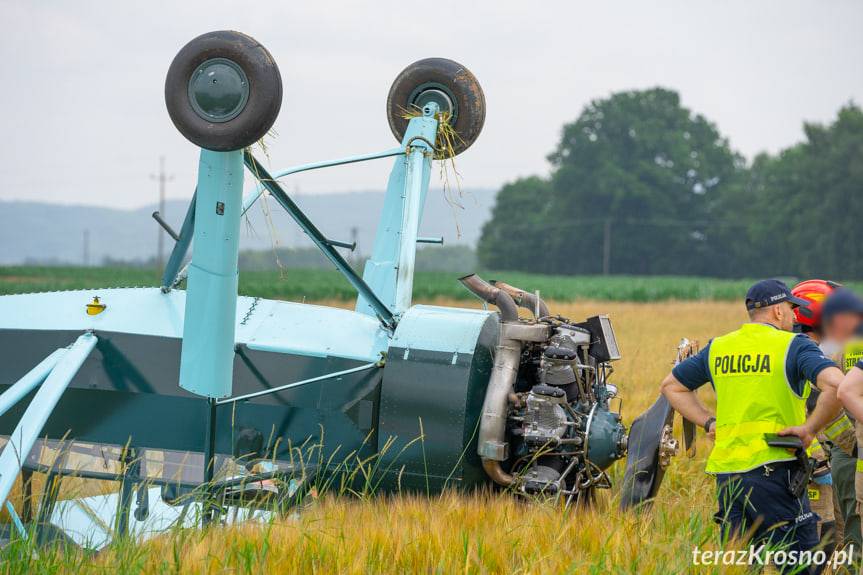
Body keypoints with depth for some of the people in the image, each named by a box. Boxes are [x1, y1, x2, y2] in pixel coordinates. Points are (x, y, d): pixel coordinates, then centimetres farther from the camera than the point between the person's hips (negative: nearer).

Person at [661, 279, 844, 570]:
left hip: (725, 470, 6)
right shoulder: (793, 346, -4)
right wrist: (810, 428, -10)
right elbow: (836, 385, -21)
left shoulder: (718, 348, 14)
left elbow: (672, 385, 24)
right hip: (772, 467, -6)